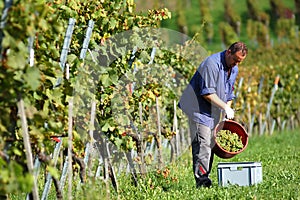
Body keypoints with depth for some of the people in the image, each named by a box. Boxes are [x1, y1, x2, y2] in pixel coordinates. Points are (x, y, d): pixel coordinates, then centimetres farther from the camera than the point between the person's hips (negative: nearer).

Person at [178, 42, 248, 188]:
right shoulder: (212, 63, -20)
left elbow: (229, 94, 19)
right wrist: (225, 107, -20)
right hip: (199, 109, -9)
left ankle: (205, 175, 8)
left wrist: (228, 114, 7)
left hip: (214, 113, 9)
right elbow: (207, 93, -23)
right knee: (202, 144, -16)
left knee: (211, 144, 5)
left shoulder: (234, 69, 10)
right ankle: (201, 178, -20)